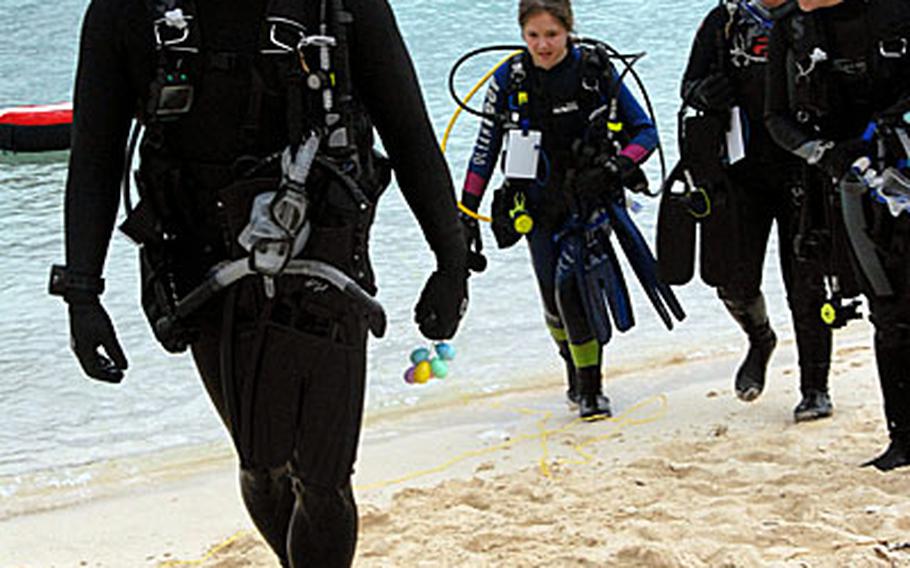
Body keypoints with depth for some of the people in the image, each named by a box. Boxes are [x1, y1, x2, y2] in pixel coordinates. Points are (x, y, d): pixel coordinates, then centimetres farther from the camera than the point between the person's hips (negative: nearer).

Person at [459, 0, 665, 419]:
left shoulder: (596, 71, -8)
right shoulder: (510, 79, -2)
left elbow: (644, 130, -2)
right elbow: (486, 148, 6)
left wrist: (619, 165, -21)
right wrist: (466, 212, 4)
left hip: (590, 197, -3)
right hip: (539, 204, 3)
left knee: (571, 281, -20)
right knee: (553, 294, 2)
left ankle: (590, 387, -9)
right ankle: (576, 374, 29)